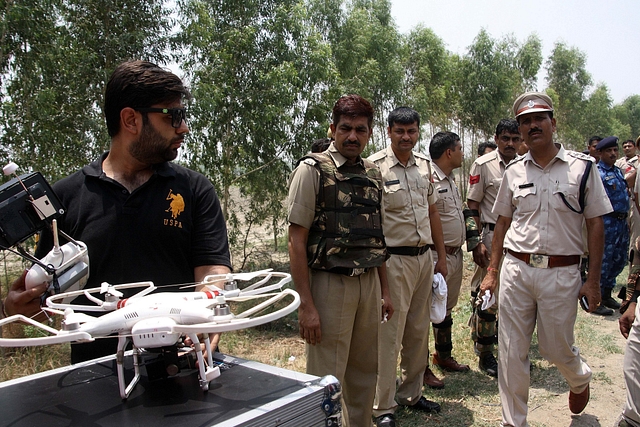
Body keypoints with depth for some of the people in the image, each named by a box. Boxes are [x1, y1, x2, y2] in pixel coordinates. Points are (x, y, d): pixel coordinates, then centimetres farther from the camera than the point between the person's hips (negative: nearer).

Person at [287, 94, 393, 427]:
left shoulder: (372, 174, 11)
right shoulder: (313, 169, -7)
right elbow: (296, 240, -11)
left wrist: (384, 290, 15)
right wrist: (306, 305, -16)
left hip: (369, 283, 6)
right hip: (330, 284, -6)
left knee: (364, 373, 17)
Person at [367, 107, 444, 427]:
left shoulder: (424, 164, 10)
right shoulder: (375, 166, -10)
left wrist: (441, 257, 16)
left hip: (424, 257, 7)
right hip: (394, 259, -6)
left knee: (419, 331, 15)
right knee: (389, 335, -1)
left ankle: (411, 394, 32)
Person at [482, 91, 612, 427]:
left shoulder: (582, 166, -2)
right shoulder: (513, 171, 6)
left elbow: (595, 224, 0)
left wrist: (593, 280, -3)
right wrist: (492, 271, 8)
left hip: (561, 273, -2)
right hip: (516, 270, 2)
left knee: (556, 350, 11)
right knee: (511, 353, 6)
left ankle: (581, 378, 47)